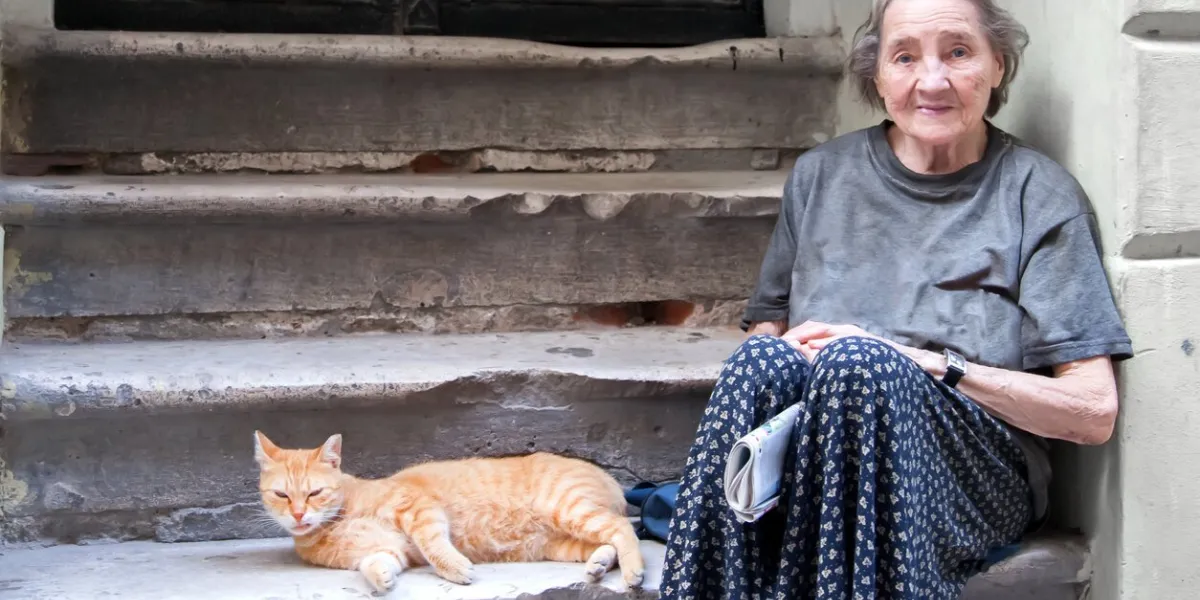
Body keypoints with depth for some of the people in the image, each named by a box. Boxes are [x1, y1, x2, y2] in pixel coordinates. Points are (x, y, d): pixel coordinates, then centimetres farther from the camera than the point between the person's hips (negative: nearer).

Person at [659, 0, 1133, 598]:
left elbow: (1093, 412, 0)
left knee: (857, 365, -34)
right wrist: (775, 349, -6)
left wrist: (921, 362, -10)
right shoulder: (821, 175, 16)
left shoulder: (1040, 196, 5)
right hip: (804, 434, 3)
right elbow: (764, 329, 19)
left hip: (973, 468, -2)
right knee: (762, 363, -32)